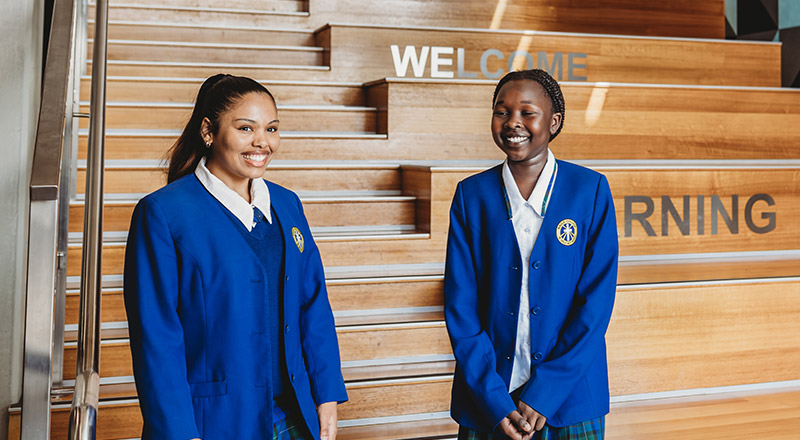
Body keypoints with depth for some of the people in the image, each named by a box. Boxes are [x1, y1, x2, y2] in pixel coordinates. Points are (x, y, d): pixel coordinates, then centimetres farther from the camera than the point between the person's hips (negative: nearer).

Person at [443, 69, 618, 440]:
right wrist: (495, 403, -11)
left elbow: (597, 301, -7)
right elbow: (460, 305, -3)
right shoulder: (471, 194, 0)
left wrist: (543, 395, -13)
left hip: (569, 398, -1)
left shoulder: (591, 190, -3)